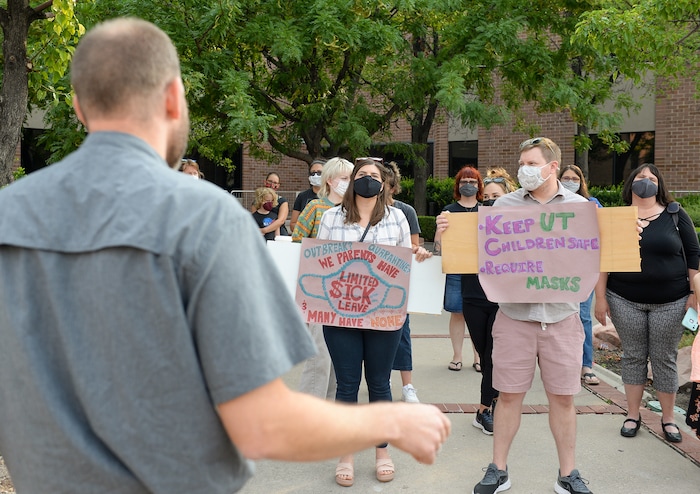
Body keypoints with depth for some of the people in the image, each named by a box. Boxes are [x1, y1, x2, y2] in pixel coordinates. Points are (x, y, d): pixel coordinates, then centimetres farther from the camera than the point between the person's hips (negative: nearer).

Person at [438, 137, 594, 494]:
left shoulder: (580, 206, 5)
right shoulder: (504, 204, 5)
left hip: (562, 315, 0)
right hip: (514, 314, 0)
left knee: (562, 397, 8)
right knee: (509, 395, 7)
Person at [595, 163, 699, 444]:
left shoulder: (675, 215, 1)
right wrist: (600, 296, -1)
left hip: (670, 302, 0)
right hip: (625, 301, 1)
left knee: (665, 359, 6)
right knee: (633, 356, 8)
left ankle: (668, 418, 19)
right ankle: (633, 415, 20)